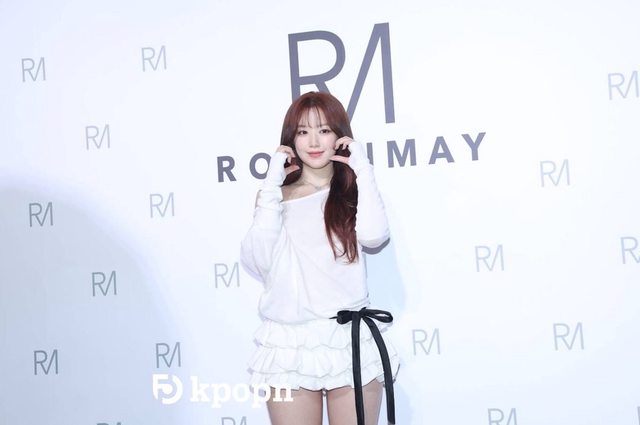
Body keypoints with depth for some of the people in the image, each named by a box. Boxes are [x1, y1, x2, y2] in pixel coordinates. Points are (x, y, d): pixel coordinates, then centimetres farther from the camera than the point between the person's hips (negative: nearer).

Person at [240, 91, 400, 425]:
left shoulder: (354, 191, 7)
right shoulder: (277, 195, 8)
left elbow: (373, 236, -15)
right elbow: (256, 263, -8)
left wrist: (362, 168, -8)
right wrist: (271, 185, -6)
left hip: (351, 340, 0)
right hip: (289, 346, 0)